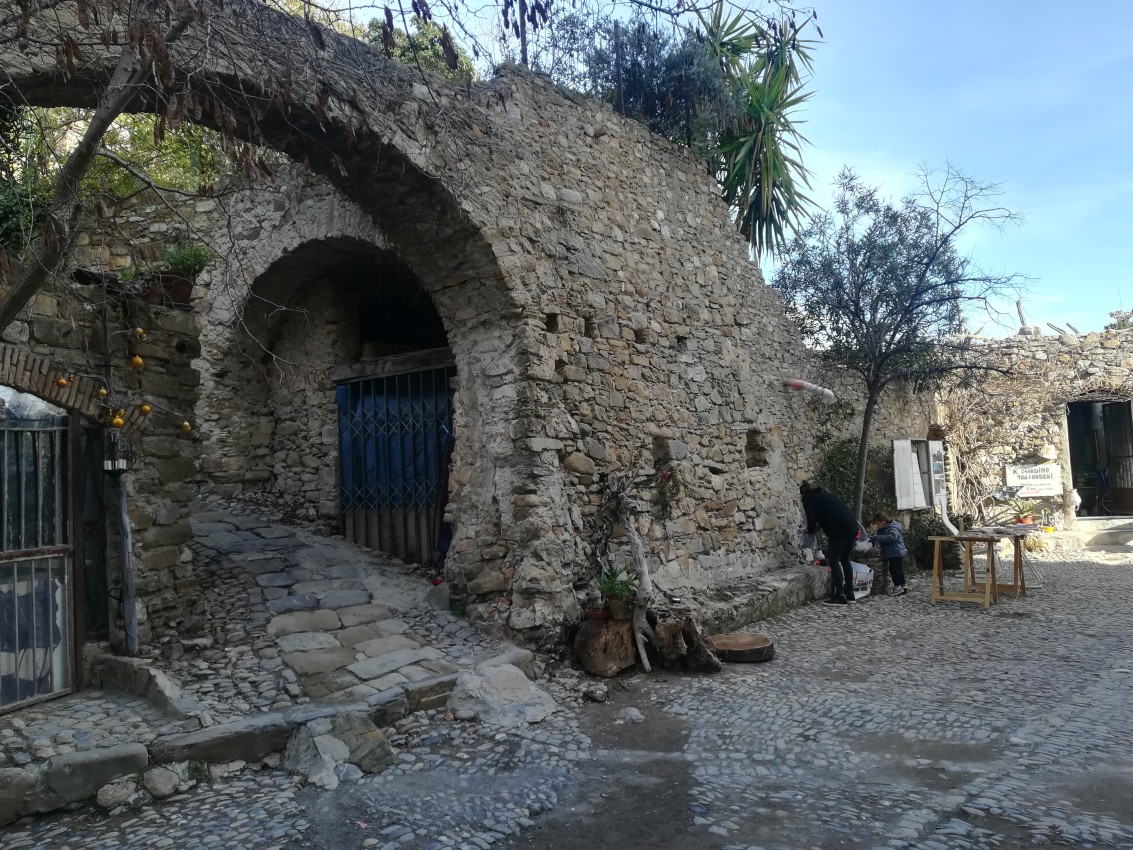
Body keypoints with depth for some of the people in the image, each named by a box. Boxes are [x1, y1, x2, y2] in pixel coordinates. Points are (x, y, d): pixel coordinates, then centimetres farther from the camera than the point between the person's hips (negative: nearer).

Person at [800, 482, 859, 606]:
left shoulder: (808, 499, 4)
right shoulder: (826, 494, 26)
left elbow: (812, 519, -7)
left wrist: (810, 530, 11)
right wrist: (820, 525, 31)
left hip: (839, 530, -8)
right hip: (852, 527, 8)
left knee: (833, 562, 0)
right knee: (845, 560, 17)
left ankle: (839, 596, -2)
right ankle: (849, 594, 22)